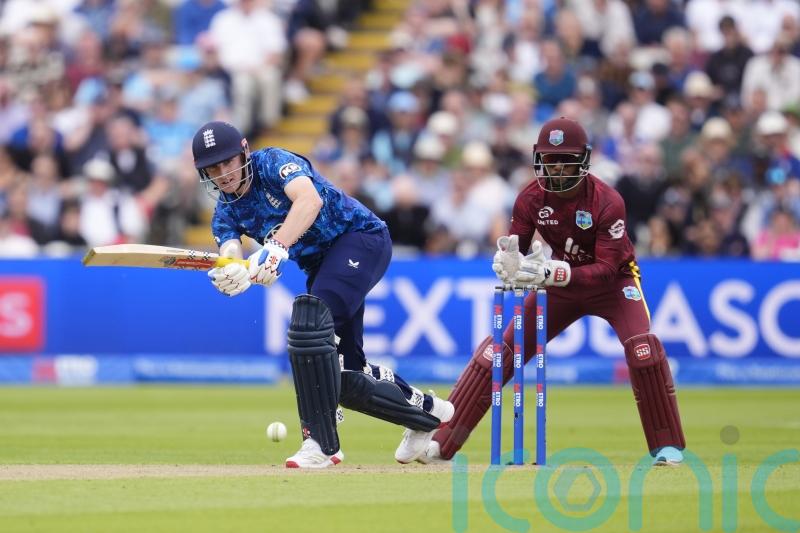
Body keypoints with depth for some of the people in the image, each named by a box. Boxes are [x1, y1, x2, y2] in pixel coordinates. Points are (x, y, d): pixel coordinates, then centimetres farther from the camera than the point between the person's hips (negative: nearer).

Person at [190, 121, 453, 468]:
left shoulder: (274, 163, -17)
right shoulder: (226, 213, 2)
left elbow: (310, 200, -37)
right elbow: (234, 262, -16)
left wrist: (276, 248, -49)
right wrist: (229, 277, -41)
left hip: (361, 236, -8)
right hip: (320, 265, 8)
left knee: (307, 321, -29)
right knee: (342, 374, 6)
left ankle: (320, 441, -27)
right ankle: (425, 410, 32)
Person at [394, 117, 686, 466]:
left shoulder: (607, 202, -27)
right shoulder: (532, 198, -15)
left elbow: (607, 270, -32)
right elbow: (513, 250, -12)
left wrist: (552, 273, -45)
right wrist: (507, 260, -38)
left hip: (613, 281, -4)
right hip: (561, 280, 4)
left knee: (642, 346, -29)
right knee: (500, 349, -6)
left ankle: (667, 446, -16)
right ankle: (438, 442, -3)